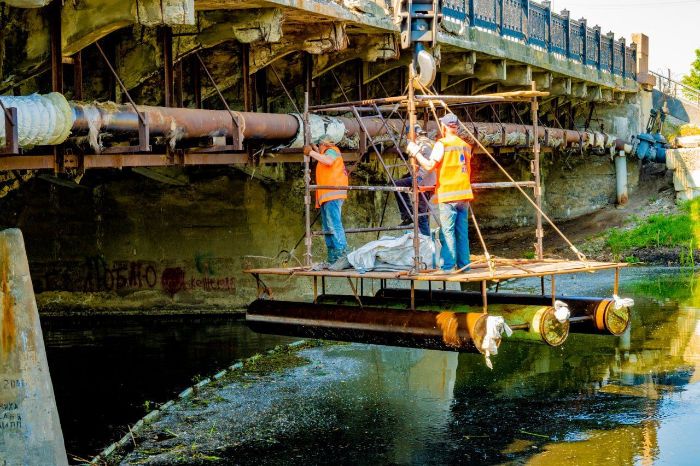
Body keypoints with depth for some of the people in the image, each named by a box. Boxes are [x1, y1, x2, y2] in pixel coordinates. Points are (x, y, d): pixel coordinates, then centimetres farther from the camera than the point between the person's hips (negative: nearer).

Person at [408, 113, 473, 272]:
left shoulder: (442, 144, -7)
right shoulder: (466, 146, 14)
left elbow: (429, 165, -14)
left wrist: (416, 152, -3)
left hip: (448, 195, -6)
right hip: (464, 194, 6)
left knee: (447, 231, -4)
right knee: (462, 231, 9)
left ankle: (448, 265, -6)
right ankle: (464, 264, 11)